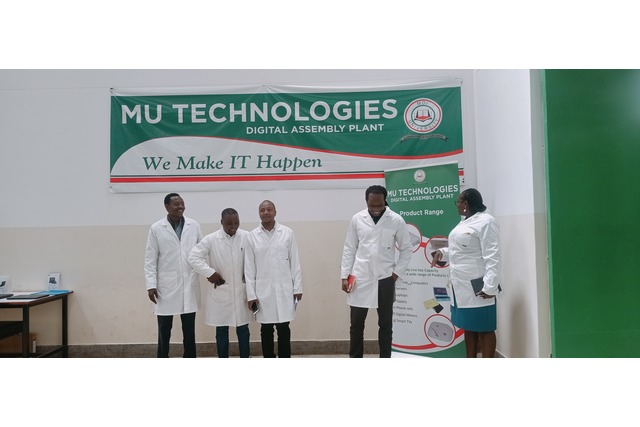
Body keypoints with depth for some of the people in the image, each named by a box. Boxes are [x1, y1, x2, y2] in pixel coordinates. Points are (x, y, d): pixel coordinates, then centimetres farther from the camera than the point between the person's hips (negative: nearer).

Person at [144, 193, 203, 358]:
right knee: (164, 330, 8)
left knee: (189, 330, 11)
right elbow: (150, 260, -2)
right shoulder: (156, 229, -2)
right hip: (166, 287, -1)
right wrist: (151, 285, -7)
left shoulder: (194, 226, 2)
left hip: (189, 286, 2)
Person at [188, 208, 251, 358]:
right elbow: (193, 257, -8)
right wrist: (210, 272, -13)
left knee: (243, 329, 10)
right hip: (220, 292, -1)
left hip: (241, 291, 1)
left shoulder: (247, 237, -5)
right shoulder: (211, 239, -7)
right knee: (221, 330, 9)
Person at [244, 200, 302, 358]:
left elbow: (295, 262, 2)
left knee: (284, 329, 7)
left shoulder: (288, 233, 0)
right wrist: (250, 294, -3)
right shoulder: (252, 236, -1)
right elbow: (249, 267, 0)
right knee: (266, 330, 9)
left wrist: (297, 287, 0)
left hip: (284, 289, 0)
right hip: (262, 291, 0)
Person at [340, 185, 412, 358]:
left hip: (385, 279, 0)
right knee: (356, 324, 7)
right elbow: (349, 249, 4)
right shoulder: (357, 219, -1)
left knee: (385, 324, 9)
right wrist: (345, 276, 1)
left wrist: (396, 273, -4)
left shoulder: (396, 220, -4)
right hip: (360, 279, 1)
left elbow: (406, 249, 4)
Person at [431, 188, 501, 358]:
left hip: (478, 287, -9)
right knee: (468, 327, 16)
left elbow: (492, 256, -19)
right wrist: (443, 252, 9)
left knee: (484, 328, -1)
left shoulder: (486, 221, -13)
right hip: (462, 287, 9)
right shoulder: (465, 222, 16)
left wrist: (490, 286, -25)